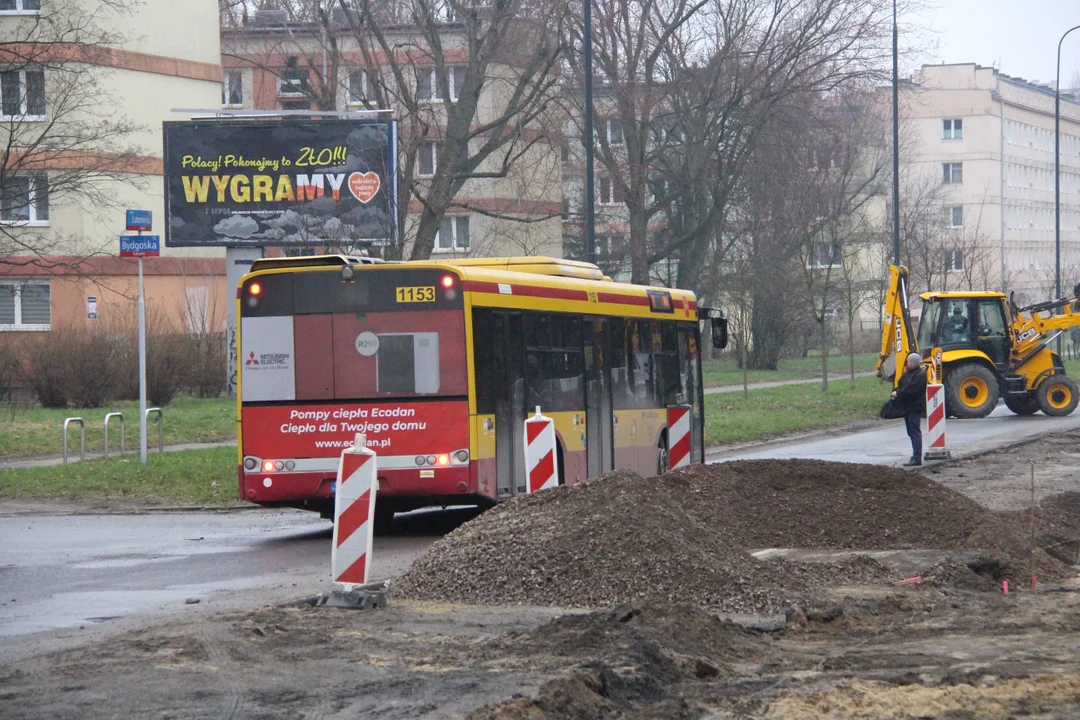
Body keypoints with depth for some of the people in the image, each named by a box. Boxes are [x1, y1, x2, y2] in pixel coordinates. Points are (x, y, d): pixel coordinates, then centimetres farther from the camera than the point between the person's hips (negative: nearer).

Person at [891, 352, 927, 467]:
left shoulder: (921, 375, -13)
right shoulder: (907, 373, 17)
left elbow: (912, 389, -22)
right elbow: (900, 385, 17)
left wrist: (898, 394, -16)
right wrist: (896, 392, -5)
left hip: (915, 407, -10)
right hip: (907, 407, 10)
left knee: (915, 432, -11)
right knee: (912, 432, 14)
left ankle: (917, 458, -13)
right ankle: (916, 456, 21)